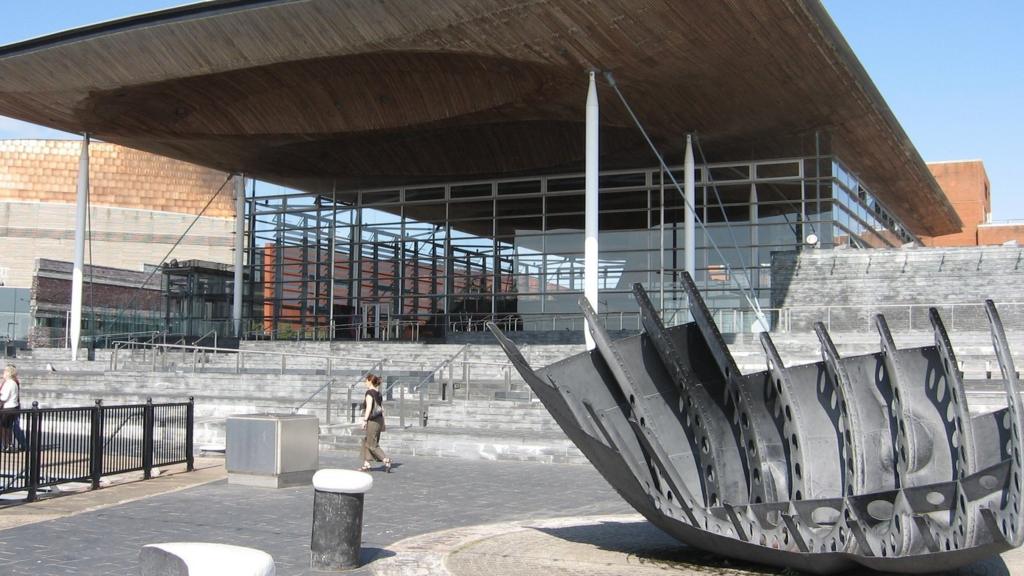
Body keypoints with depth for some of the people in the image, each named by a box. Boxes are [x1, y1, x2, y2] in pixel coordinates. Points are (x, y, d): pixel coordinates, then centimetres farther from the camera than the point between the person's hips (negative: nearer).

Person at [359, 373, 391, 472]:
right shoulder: (378, 393, 12)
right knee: (366, 442, 16)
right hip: (379, 420, 9)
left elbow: (369, 407, -20)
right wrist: (382, 423, 20)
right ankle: (366, 465, 16)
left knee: (372, 445, -3)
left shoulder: (369, 392, -12)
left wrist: (364, 420, -19)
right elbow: (382, 408, 15)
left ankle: (386, 460, -12)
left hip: (372, 421, -9)